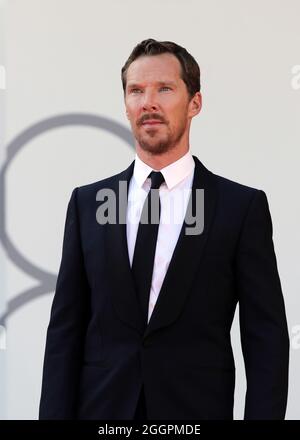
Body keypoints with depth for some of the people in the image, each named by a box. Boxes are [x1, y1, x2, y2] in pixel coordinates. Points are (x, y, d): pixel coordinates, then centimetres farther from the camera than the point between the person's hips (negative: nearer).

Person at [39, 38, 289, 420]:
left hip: (196, 409, -2)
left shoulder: (243, 206, -3)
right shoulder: (87, 202, 4)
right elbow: (65, 329, 3)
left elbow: (266, 339, -4)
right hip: (103, 407, 2)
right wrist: (55, 414, -5)